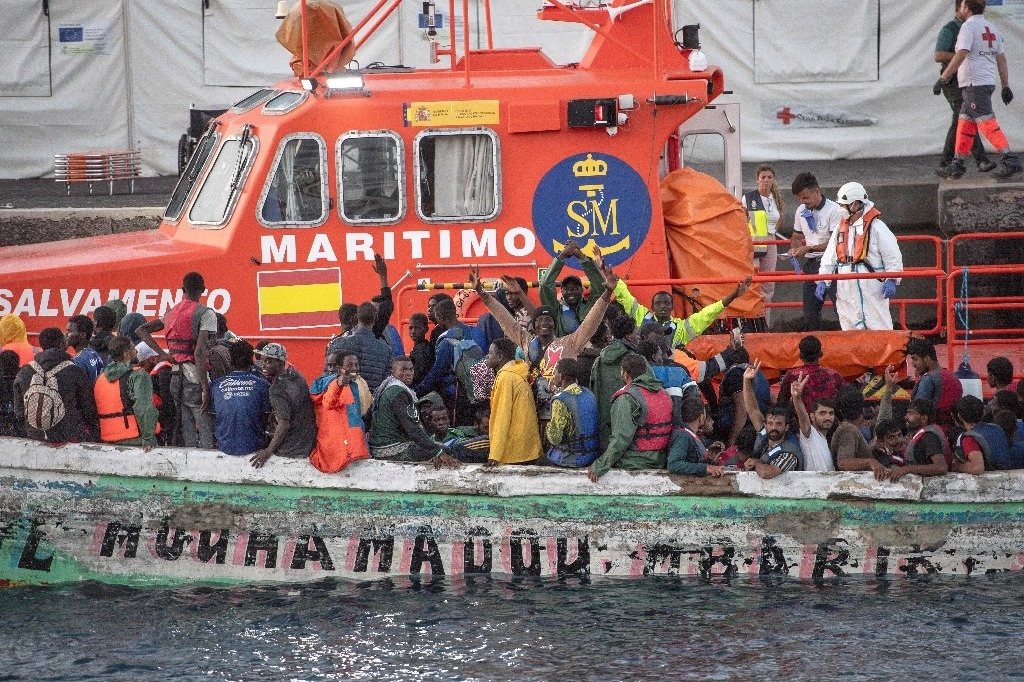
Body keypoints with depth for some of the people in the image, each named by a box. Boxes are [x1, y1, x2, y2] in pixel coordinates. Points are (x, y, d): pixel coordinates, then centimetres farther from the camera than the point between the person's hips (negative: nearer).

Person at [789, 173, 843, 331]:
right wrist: (794, 248, -2)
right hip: (811, 264, 7)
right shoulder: (801, 211, 8)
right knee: (810, 314, 9)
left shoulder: (834, 210, -13)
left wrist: (809, 248, -21)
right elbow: (797, 236, 21)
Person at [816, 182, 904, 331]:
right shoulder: (841, 228, 12)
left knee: (878, 327, -6)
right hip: (846, 291, 7)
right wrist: (822, 281, 7)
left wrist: (891, 280, -16)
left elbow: (893, 256, -7)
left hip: (871, 289, -6)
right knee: (850, 330, 9)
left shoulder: (876, 227, -7)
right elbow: (829, 257, 15)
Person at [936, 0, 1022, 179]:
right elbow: (1001, 59, 16)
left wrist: (942, 78, -21)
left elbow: (961, 55, -21)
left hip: (974, 84, -9)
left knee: (987, 124, -14)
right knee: (965, 124, 12)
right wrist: (1006, 86, 18)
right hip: (988, 82, 9)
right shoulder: (991, 28, 17)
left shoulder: (969, 26, -10)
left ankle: (1010, 160, -22)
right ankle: (957, 165, 13)